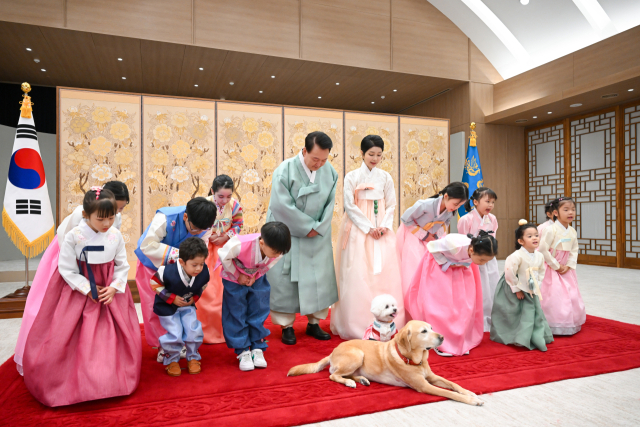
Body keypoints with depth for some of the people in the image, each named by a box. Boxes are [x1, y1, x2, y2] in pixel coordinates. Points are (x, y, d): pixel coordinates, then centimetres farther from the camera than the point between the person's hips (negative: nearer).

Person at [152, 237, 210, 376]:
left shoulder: (204, 273, -22)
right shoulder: (168, 272, -34)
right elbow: (155, 283, -16)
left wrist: (195, 297, -10)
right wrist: (172, 298, -20)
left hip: (187, 304, 3)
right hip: (167, 306, -3)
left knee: (193, 329, -5)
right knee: (175, 334, -8)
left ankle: (193, 358, 20)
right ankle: (171, 360, 19)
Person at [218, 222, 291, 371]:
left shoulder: (276, 250, -28)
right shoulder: (240, 245, -41)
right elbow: (224, 257, -22)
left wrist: (255, 276, -12)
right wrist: (238, 276, -15)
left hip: (257, 279, 3)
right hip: (234, 279, -3)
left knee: (259, 313, 5)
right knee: (236, 315, 1)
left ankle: (257, 348, 19)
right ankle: (243, 352, 13)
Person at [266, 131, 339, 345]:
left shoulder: (330, 171, -5)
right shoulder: (285, 170, -17)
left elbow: (329, 203, -1)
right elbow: (282, 205, -20)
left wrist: (318, 228, -11)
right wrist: (307, 227, -16)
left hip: (317, 235, 4)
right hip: (288, 235, -4)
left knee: (318, 278, 8)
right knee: (286, 278, 2)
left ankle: (314, 323, 22)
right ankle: (286, 325, 16)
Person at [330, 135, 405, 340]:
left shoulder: (385, 177, 10)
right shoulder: (352, 177, 2)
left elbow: (391, 206, 9)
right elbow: (349, 206, -4)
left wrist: (384, 226, -8)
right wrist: (368, 228, -11)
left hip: (382, 231, 3)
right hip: (358, 230, -2)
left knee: (384, 273, -2)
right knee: (357, 275, -5)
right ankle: (359, 325, 3)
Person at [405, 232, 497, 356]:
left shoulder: (479, 251, -26)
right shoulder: (455, 244, -42)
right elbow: (432, 246, -24)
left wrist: (464, 264, -19)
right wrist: (447, 264, -24)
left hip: (460, 267, 5)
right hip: (440, 263, -5)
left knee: (465, 304, -2)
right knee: (440, 303, -8)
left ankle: (460, 342, 9)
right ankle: (442, 344, 3)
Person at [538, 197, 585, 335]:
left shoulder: (573, 232, 4)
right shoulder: (550, 230, -18)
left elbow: (574, 251, 8)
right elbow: (543, 250, -20)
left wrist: (568, 266, -7)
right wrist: (556, 266, -15)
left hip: (566, 270, 7)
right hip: (552, 269, -7)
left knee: (572, 296, 12)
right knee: (554, 297, -6)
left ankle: (572, 325, 28)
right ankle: (554, 326, 5)